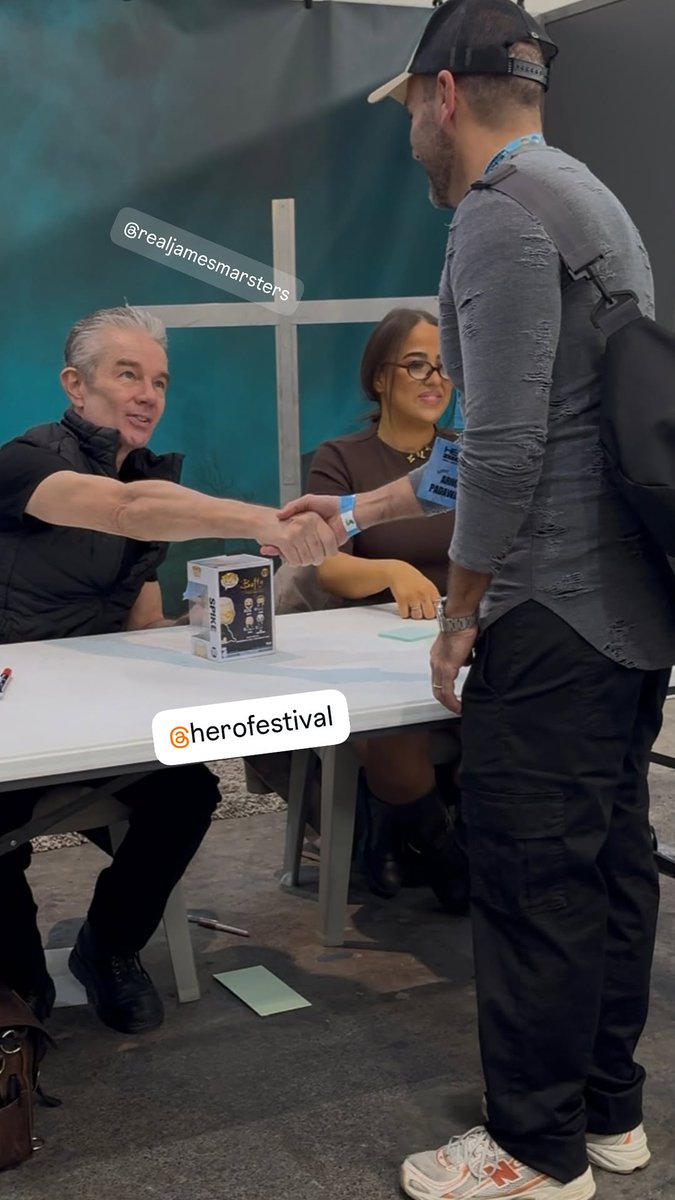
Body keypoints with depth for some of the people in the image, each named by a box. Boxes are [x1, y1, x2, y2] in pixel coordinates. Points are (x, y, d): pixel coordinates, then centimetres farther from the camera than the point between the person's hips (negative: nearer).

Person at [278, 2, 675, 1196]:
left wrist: (459, 613, -10)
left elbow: (507, 448, -21)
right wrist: (363, 511, 27)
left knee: (531, 884, 0)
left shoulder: (501, 212, -12)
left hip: (557, 616, -10)